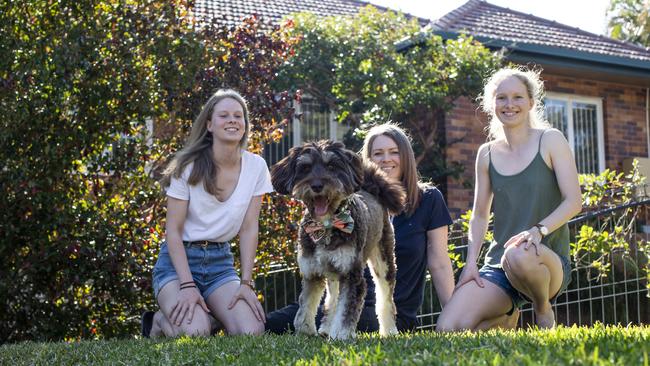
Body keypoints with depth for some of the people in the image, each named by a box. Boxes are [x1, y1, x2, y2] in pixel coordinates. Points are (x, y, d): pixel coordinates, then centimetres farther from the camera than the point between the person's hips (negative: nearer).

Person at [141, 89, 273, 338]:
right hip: (179, 259, -3)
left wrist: (246, 283, -8)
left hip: (220, 261, 4)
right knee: (194, 332, -29)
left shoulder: (255, 167, -3)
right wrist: (187, 285, -22)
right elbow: (173, 231, -11)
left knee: (251, 332, -20)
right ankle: (159, 321, 7)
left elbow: (249, 229, 0)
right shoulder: (189, 167, -12)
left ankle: (207, 317, 12)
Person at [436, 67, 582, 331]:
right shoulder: (487, 154, 12)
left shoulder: (550, 141, 1)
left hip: (548, 258, -4)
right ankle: (506, 319, 16)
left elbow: (573, 202, -7)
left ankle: (543, 309, -7)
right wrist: (471, 262, 1)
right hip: (498, 263, 4)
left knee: (519, 256, -43)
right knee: (448, 329, -18)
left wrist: (538, 230, -24)